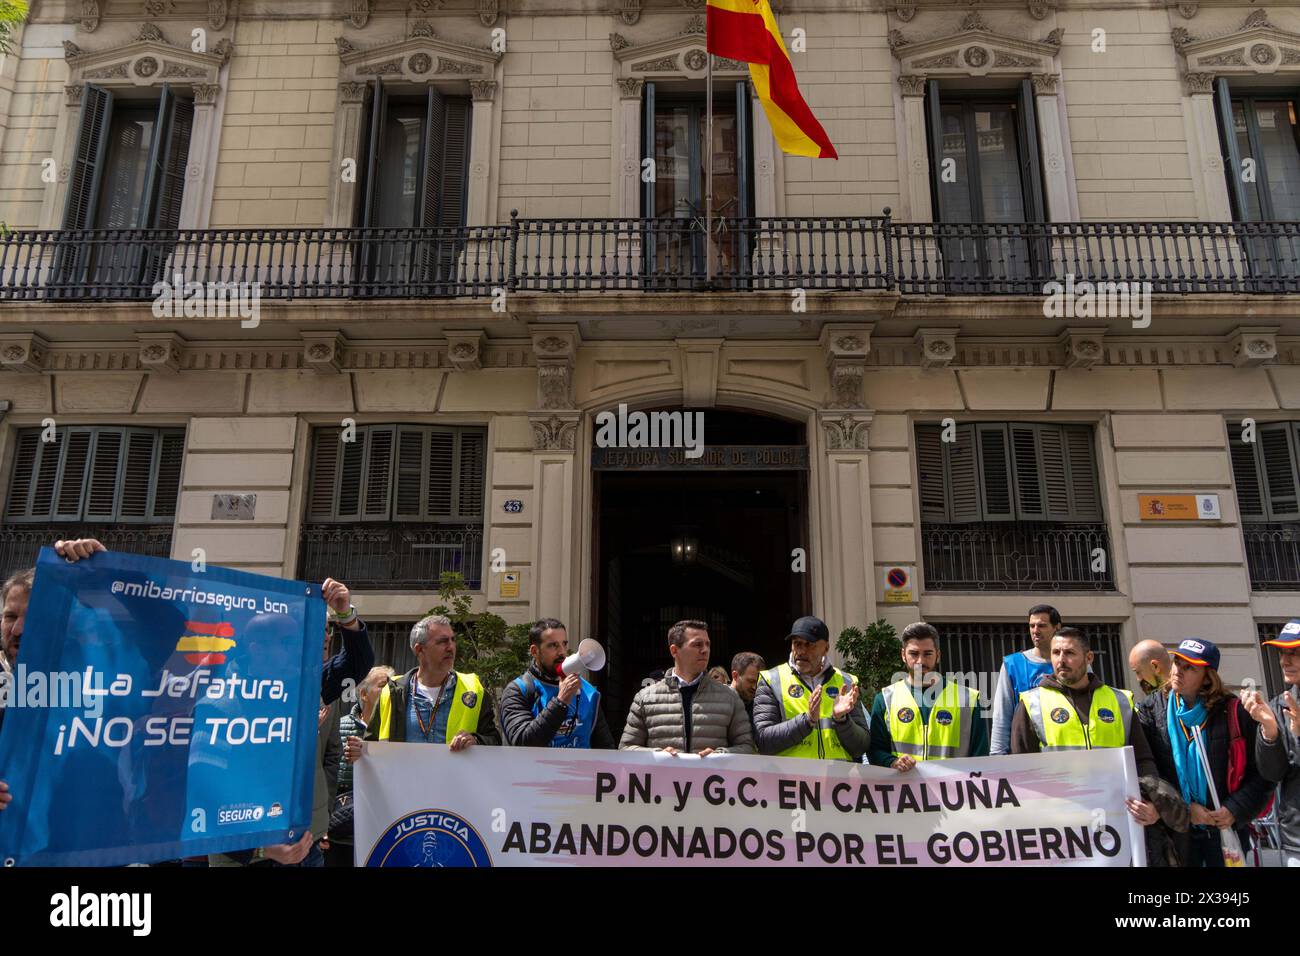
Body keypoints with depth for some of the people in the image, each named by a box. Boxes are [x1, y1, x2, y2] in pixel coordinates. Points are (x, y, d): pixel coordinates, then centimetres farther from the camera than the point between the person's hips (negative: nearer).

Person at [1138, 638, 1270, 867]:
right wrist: (1184, 808, -14)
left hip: (1227, 827, 0)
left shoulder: (1231, 711, -5)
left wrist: (1236, 808, -11)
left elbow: (1260, 770, 0)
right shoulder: (1151, 711, -5)